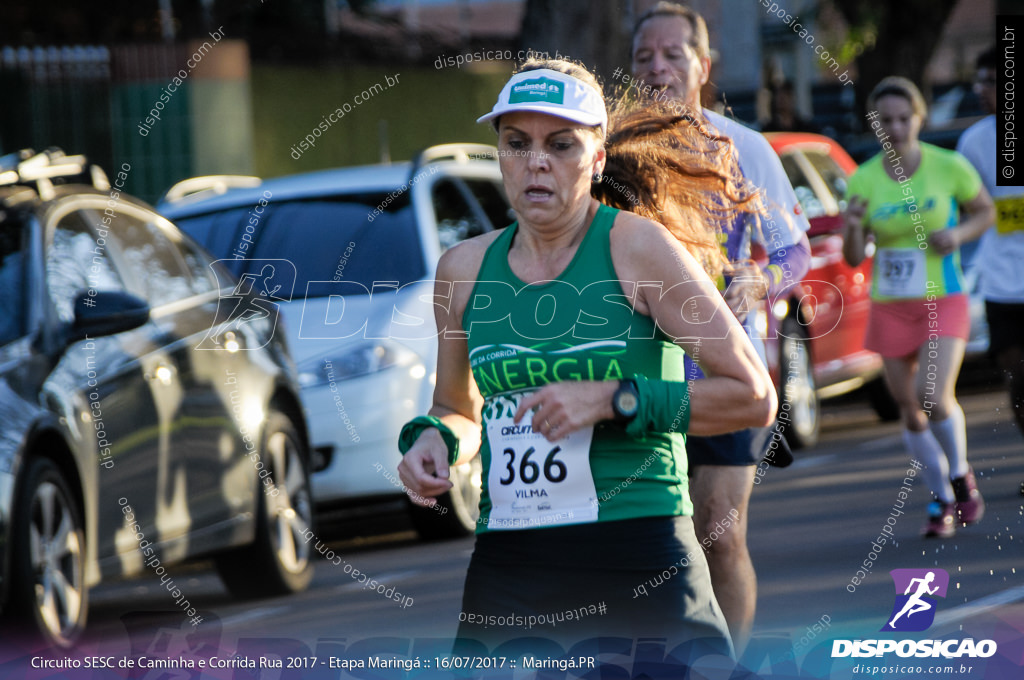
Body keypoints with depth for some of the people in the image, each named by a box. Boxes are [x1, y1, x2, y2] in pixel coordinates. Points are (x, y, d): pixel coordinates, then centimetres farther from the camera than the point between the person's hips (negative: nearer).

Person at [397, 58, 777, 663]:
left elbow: (755, 398, -5)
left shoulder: (636, 247, -4)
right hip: (507, 576, 4)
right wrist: (434, 438, 3)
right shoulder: (465, 269, 10)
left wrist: (613, 400, -12)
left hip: (643, 567, -4)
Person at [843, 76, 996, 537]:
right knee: (909, 412, 6)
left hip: (943, 301, -3)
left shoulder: (950, 167, -7)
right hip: (889, 307, 3)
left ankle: (961, 474, 6)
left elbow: (985, 210, 9)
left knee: (933, 396, -20)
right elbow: (854, 259, 1)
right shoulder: (863, 181, -2)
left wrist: (959, 235, -11)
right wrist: (853, 228, -21)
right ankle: (942, 499, 24)